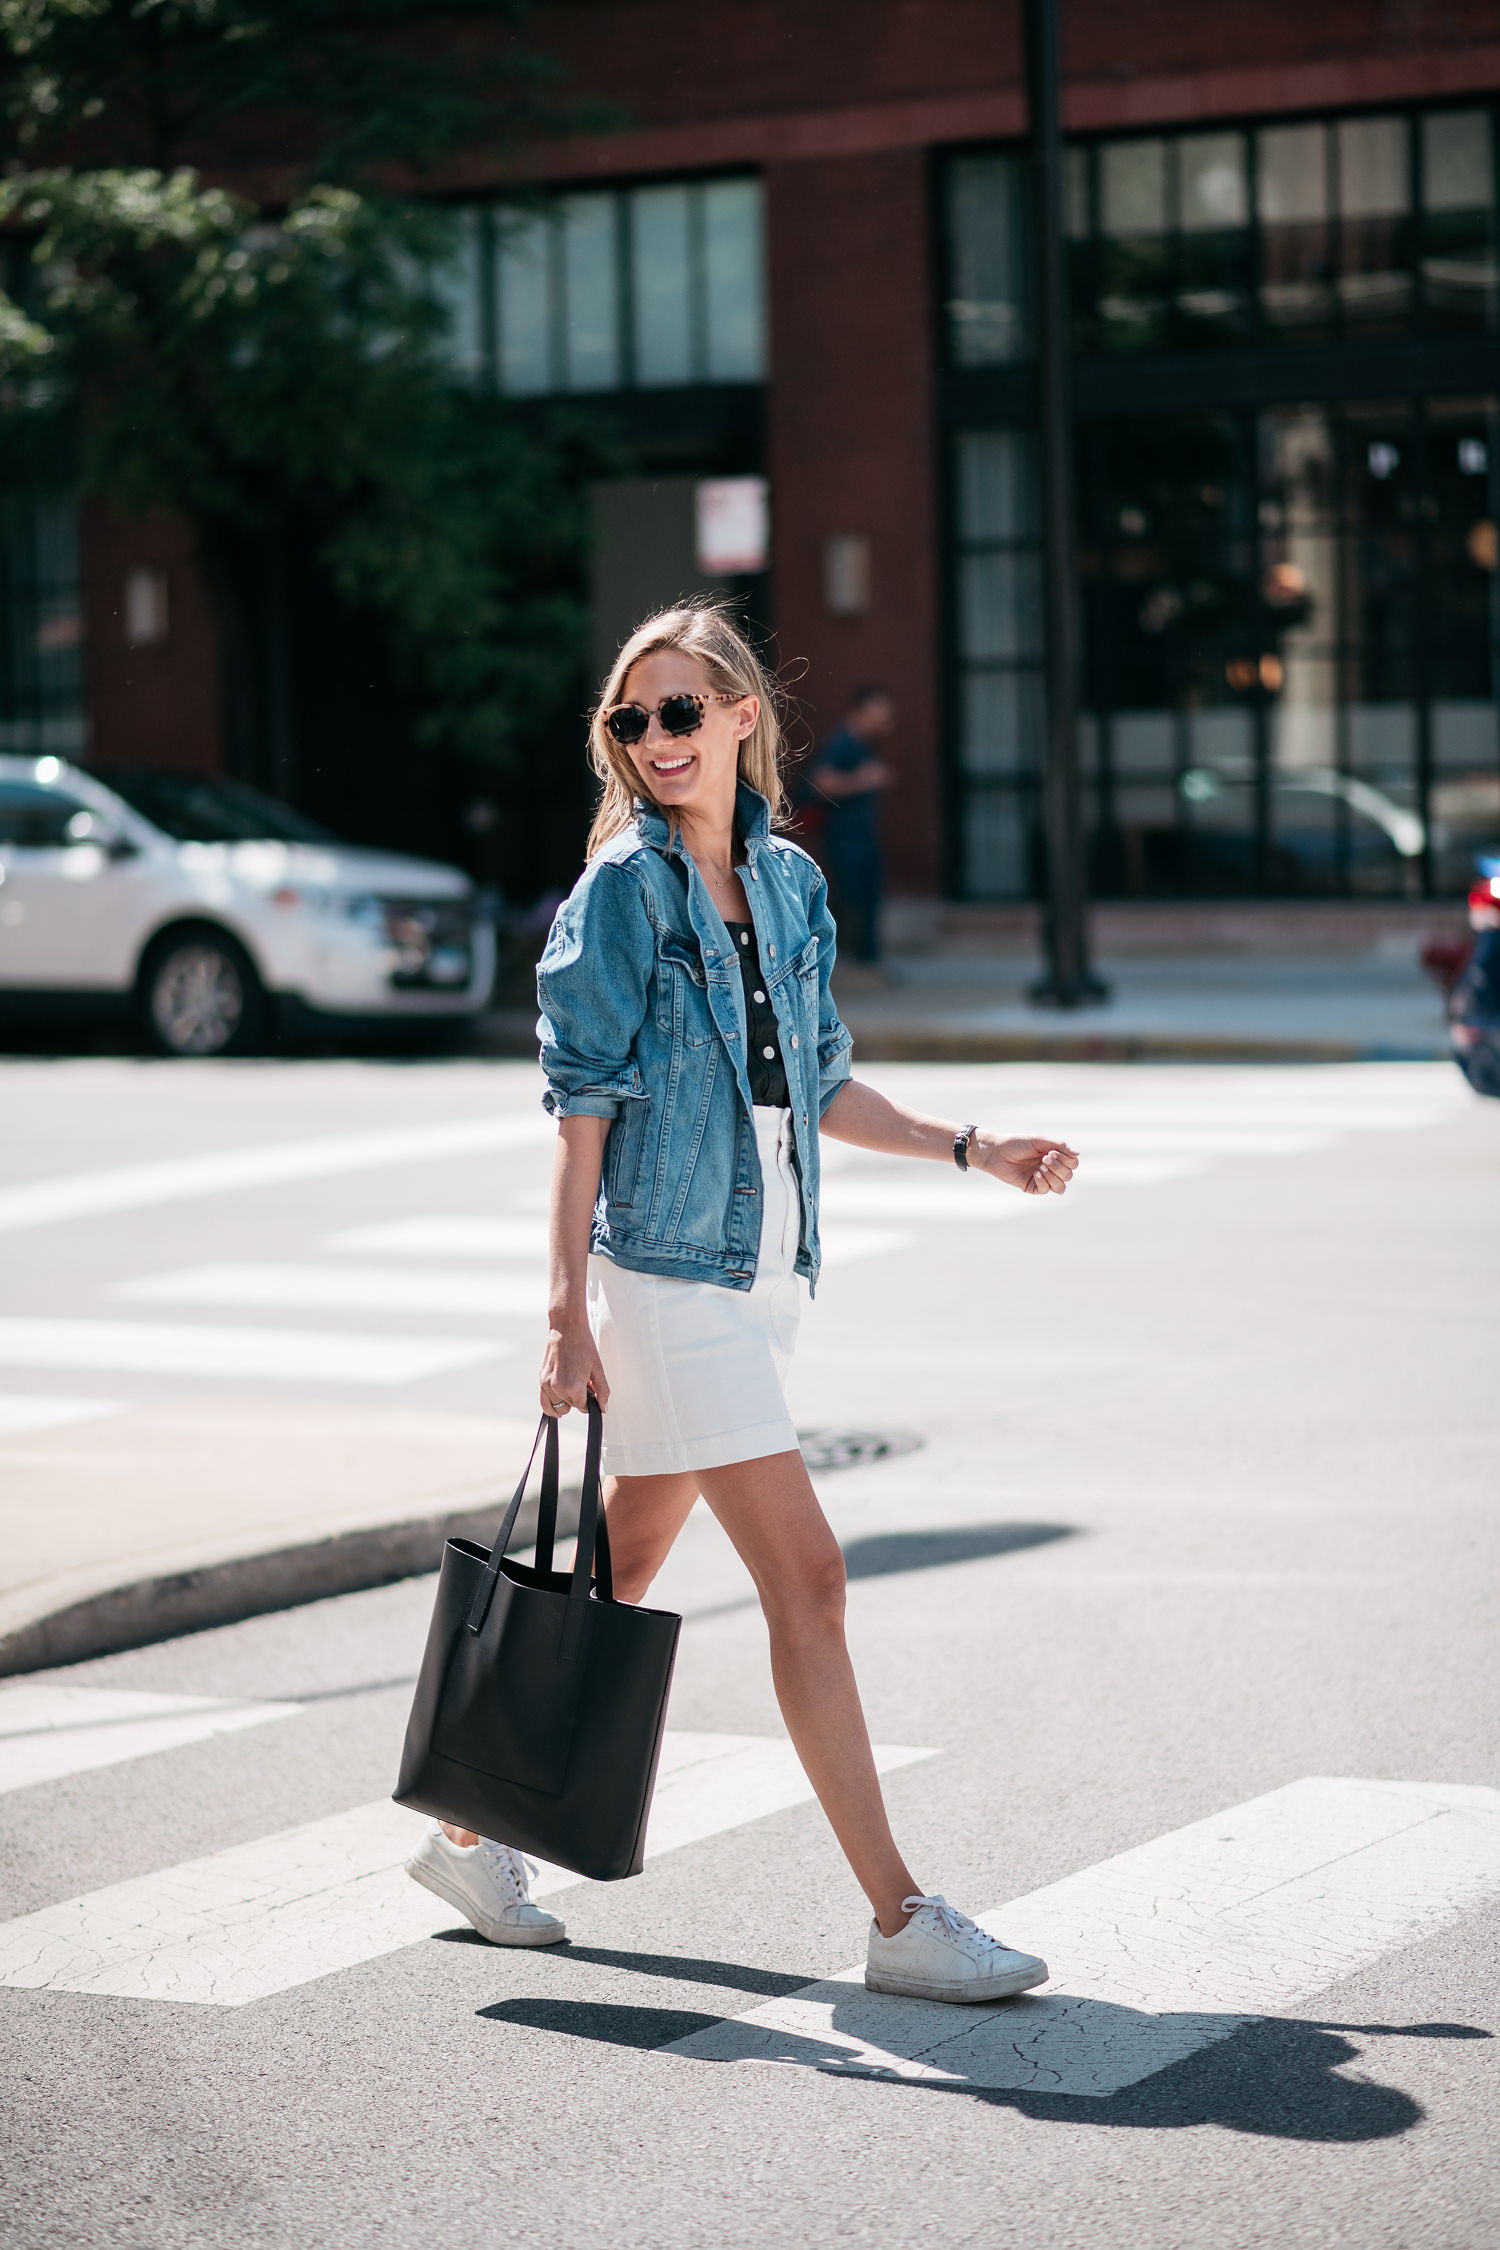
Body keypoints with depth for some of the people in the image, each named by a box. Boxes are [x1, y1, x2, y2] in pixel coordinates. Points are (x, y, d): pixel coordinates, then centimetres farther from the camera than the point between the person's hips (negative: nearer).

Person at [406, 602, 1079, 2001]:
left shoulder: (791, 883, 11)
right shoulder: (624, 888, -8)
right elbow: (581, 1101, -10)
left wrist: (971, 1150, 17)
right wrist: (568, 1309, -14)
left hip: (760, 1275, 7)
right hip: (666, 1272, -7)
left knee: (624, 1574, 13)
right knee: (805, 1578, -10)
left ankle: (475, 1827, 29)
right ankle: (902, 1923, -7)